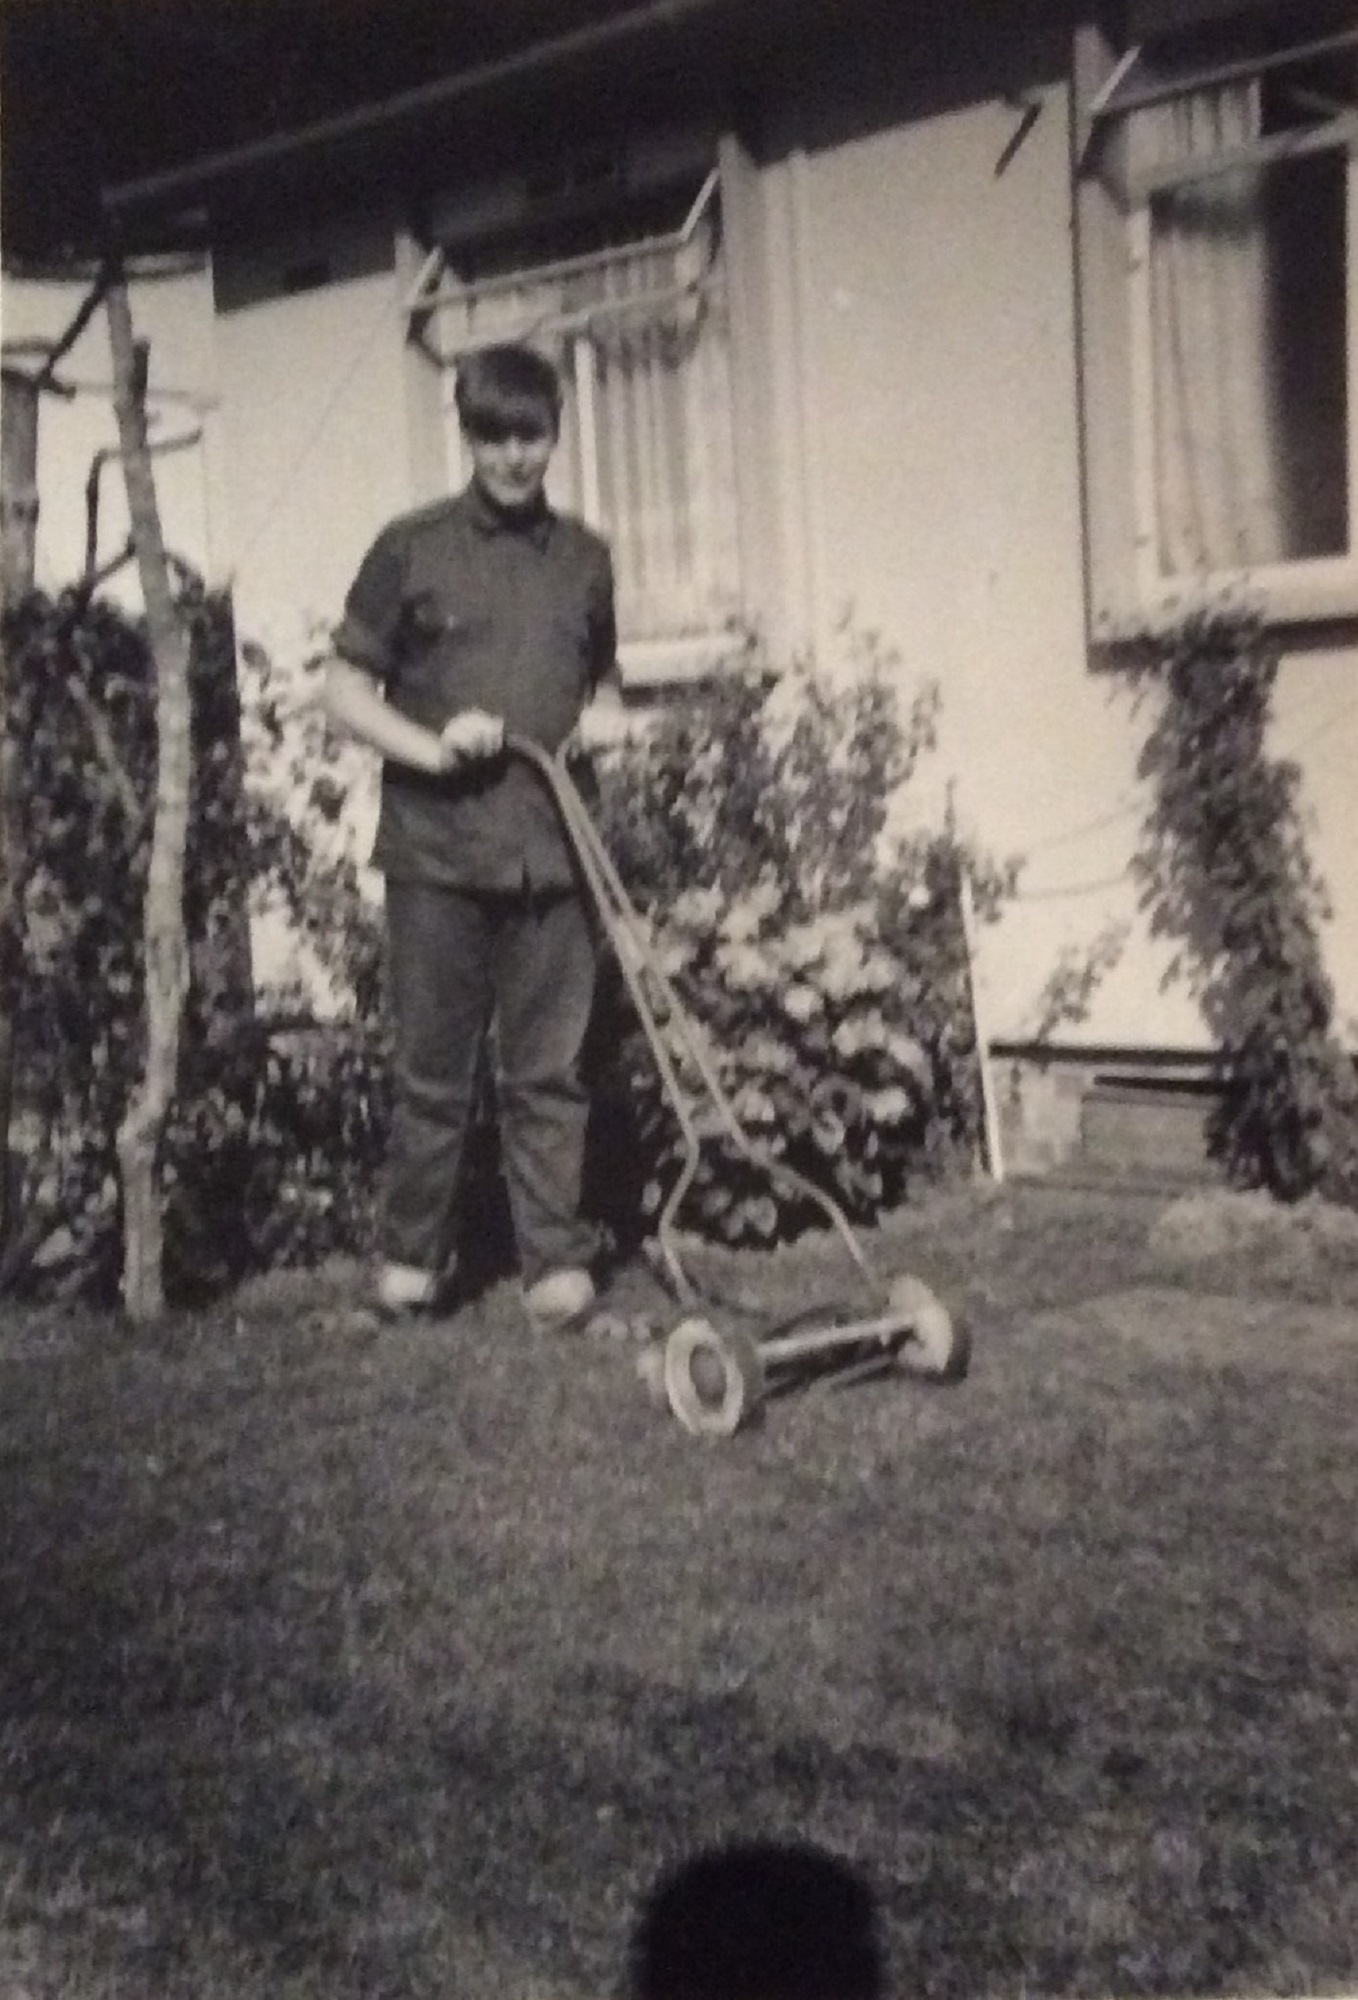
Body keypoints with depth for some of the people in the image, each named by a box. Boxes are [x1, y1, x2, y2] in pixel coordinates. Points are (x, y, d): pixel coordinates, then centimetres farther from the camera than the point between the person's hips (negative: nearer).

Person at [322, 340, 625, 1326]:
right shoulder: (412, 549, 2)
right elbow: (345, 689, 3)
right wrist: (430, 748, -13)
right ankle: (413, 1255, 20)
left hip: (553, 854, 2)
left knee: (549, 1073, 4)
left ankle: (558, 1262, 12)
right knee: (433, 1071, 5)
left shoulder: (585, 557, 13)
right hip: (438, 851, -2)